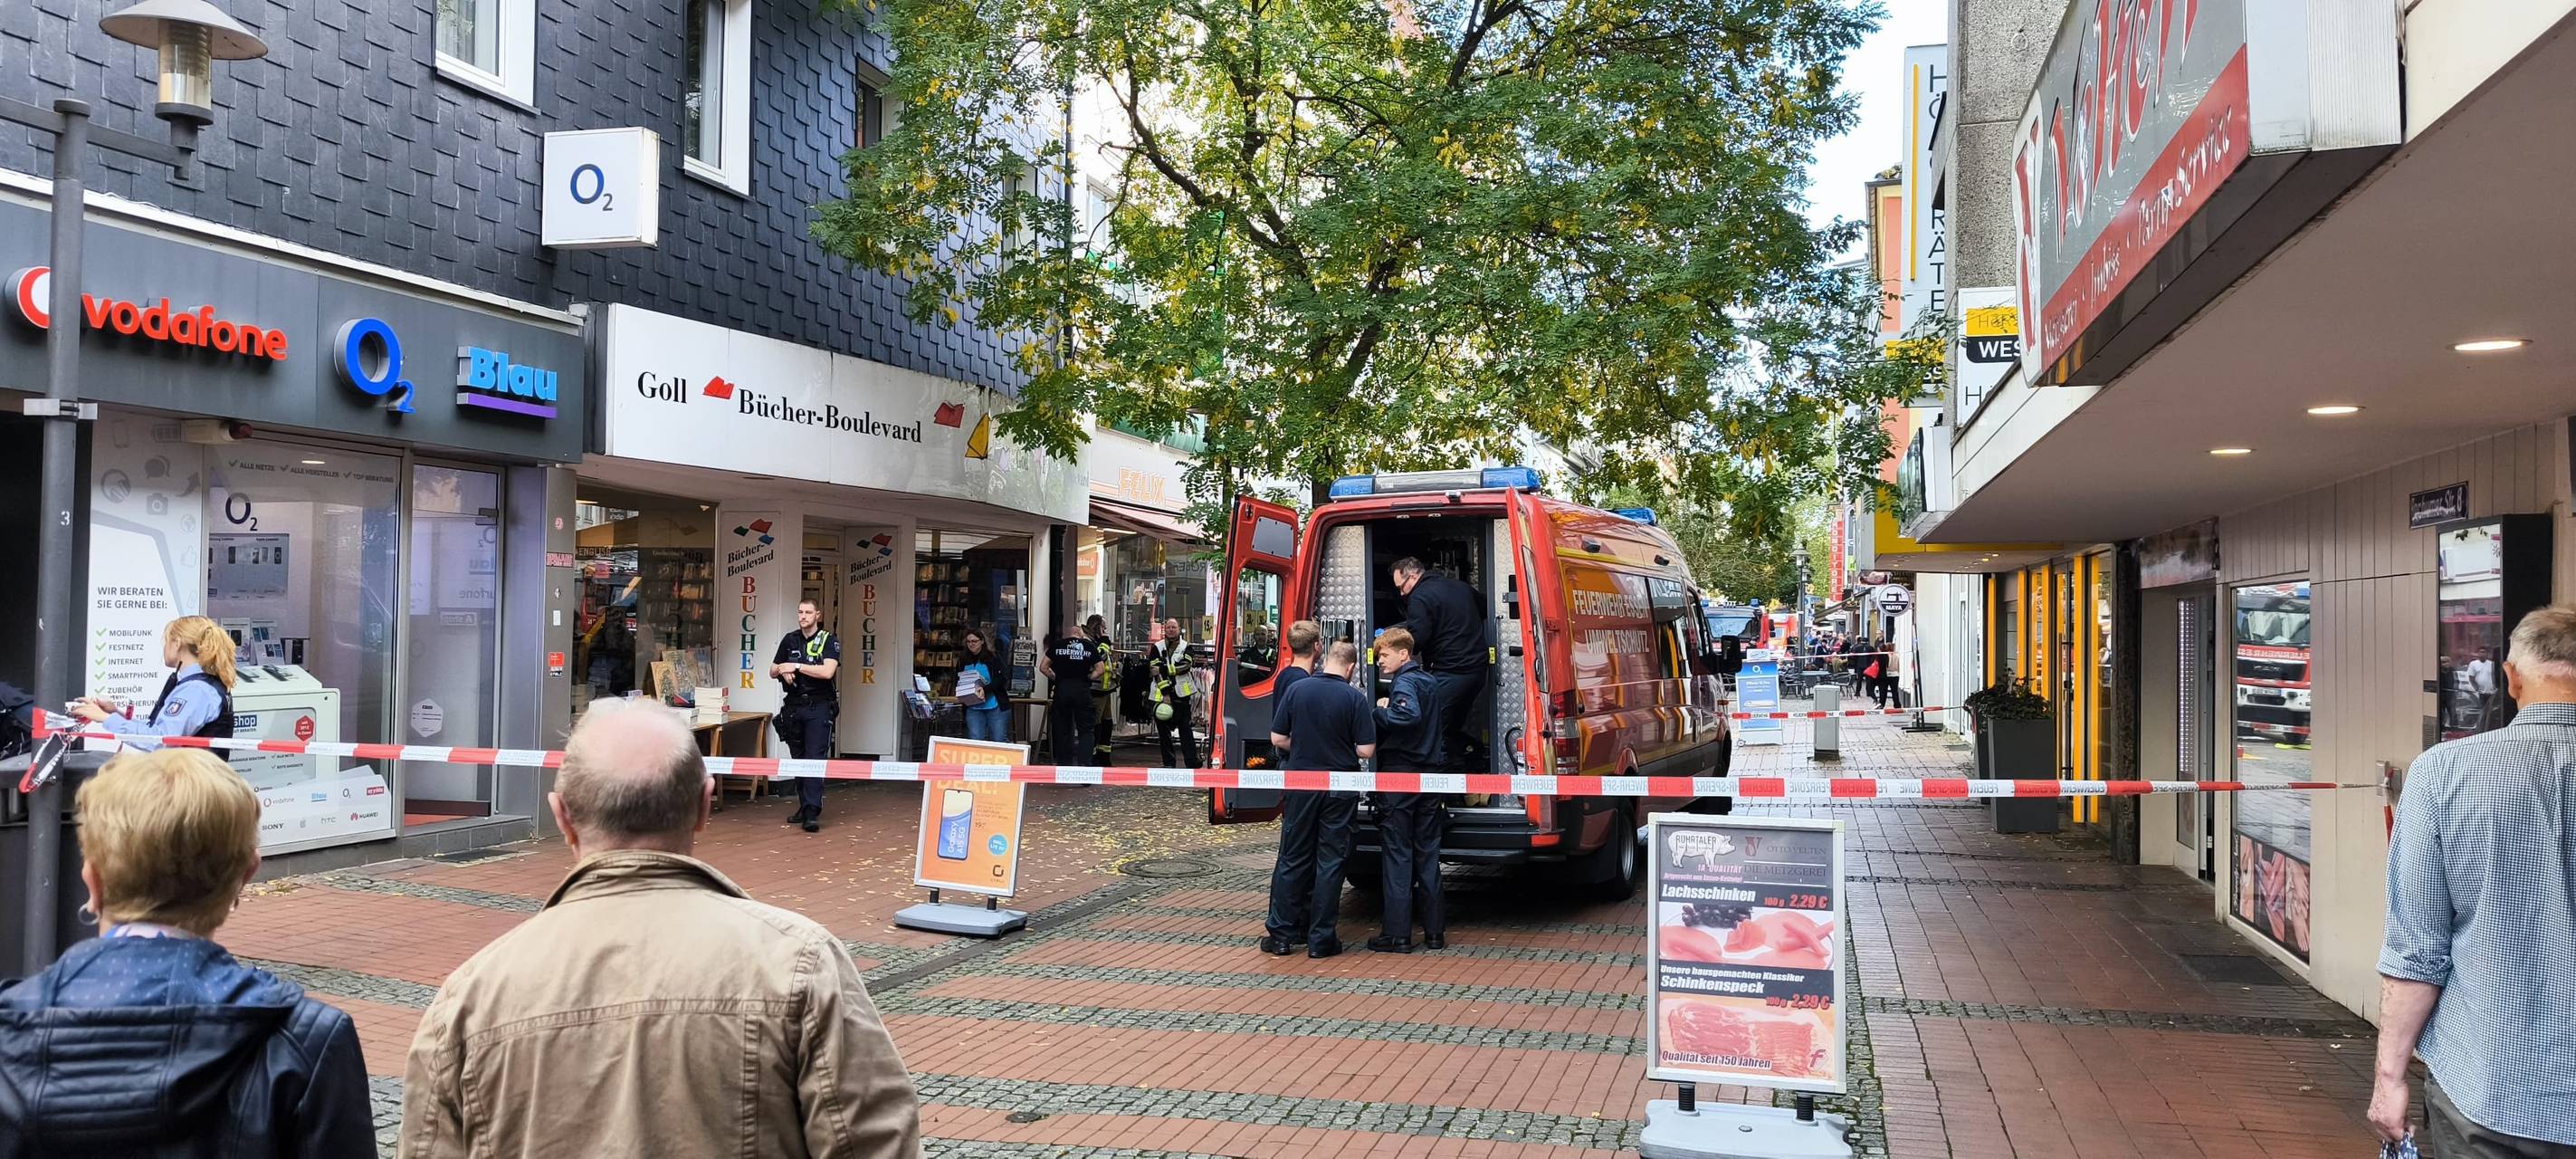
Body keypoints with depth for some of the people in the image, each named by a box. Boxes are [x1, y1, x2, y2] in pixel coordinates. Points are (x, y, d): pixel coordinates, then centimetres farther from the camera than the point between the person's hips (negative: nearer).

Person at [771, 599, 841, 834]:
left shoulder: (829, 641, -3)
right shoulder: (790, 640, 12)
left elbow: (827, 671, -18)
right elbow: (773, 671, 17)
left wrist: (796, 666, -13)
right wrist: (783, 671, -7)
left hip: (819, 708, -5)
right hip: (794, 707, 6)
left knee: (815, 759, -12)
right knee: (798, 759, 10)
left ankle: (812, 813, -17)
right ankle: (803, 807, 20)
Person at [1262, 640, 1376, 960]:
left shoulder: (1297, 690, -4)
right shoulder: (1355, 697, -10)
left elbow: (1277, 738, -2)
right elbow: (1366, 750, -11)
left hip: (1301, 785, 2)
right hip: (1339, 789, -2)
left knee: (1293, 859, 10)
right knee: (1330, 861, 5)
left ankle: (1282, 933, 13)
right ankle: (1321, 939, 7)